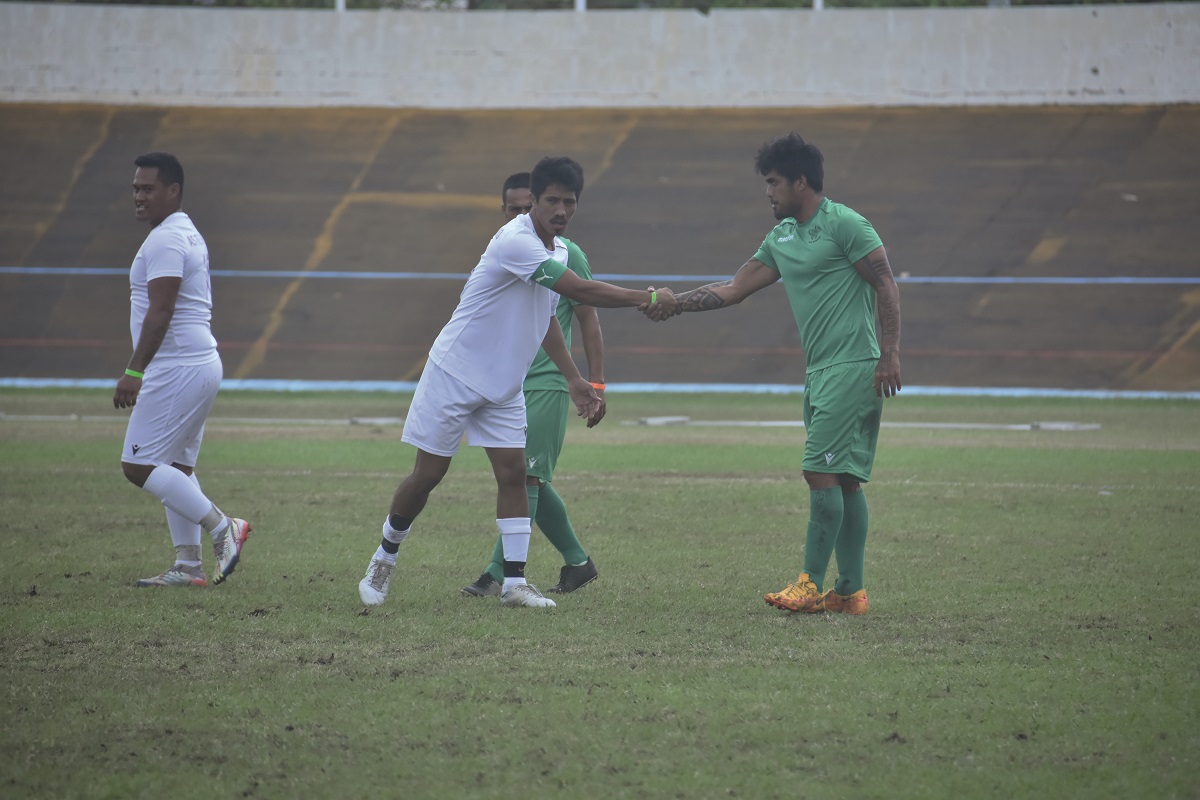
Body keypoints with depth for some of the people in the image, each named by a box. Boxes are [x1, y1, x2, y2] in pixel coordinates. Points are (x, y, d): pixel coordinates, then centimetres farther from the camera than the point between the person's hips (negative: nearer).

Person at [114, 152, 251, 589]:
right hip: (200, 364, 11)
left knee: (139, 465, -9)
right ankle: (188, 565, 12)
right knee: (176, 465, 13)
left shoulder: (165, 241, -14)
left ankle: (222, 528, -11)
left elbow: (160, 313, -22)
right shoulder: (189, 234, 18)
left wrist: (134, 371, -23)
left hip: (177, 369, -11)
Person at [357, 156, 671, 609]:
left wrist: (574, 379, 15)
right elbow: (581, 292, -30)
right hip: (454, 374, -7)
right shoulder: (516, 241, -25)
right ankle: (384, 559, 19)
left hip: (503, 385, 8)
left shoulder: (559, 250, 5)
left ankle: (514, 583, -3)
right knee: (427, 475, -1)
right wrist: (646, 298, -24)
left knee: (513, 473, -3)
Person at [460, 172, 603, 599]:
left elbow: (589, 322, 0)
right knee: (532, 483, 8)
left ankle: (498, 572, -19)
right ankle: (578, 562, 22)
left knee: (528, 477, -14)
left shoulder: (565, 254, -2)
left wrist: (595, 384, -5)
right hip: (505, 384, 6)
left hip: (547, 383, -6)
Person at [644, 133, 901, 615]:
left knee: (821, 471, -12)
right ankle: (851, 591, 8)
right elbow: (733, 290, 21)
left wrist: (889, 356, -17)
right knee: (843, 481, 7)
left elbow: (886, 285, -11)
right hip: (819, 371, 9)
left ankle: (811, 584, -10)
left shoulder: (843, 224, -8)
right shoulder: (781, 239, 17)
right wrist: (674, 304, 13)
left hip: (852, 367, -9)